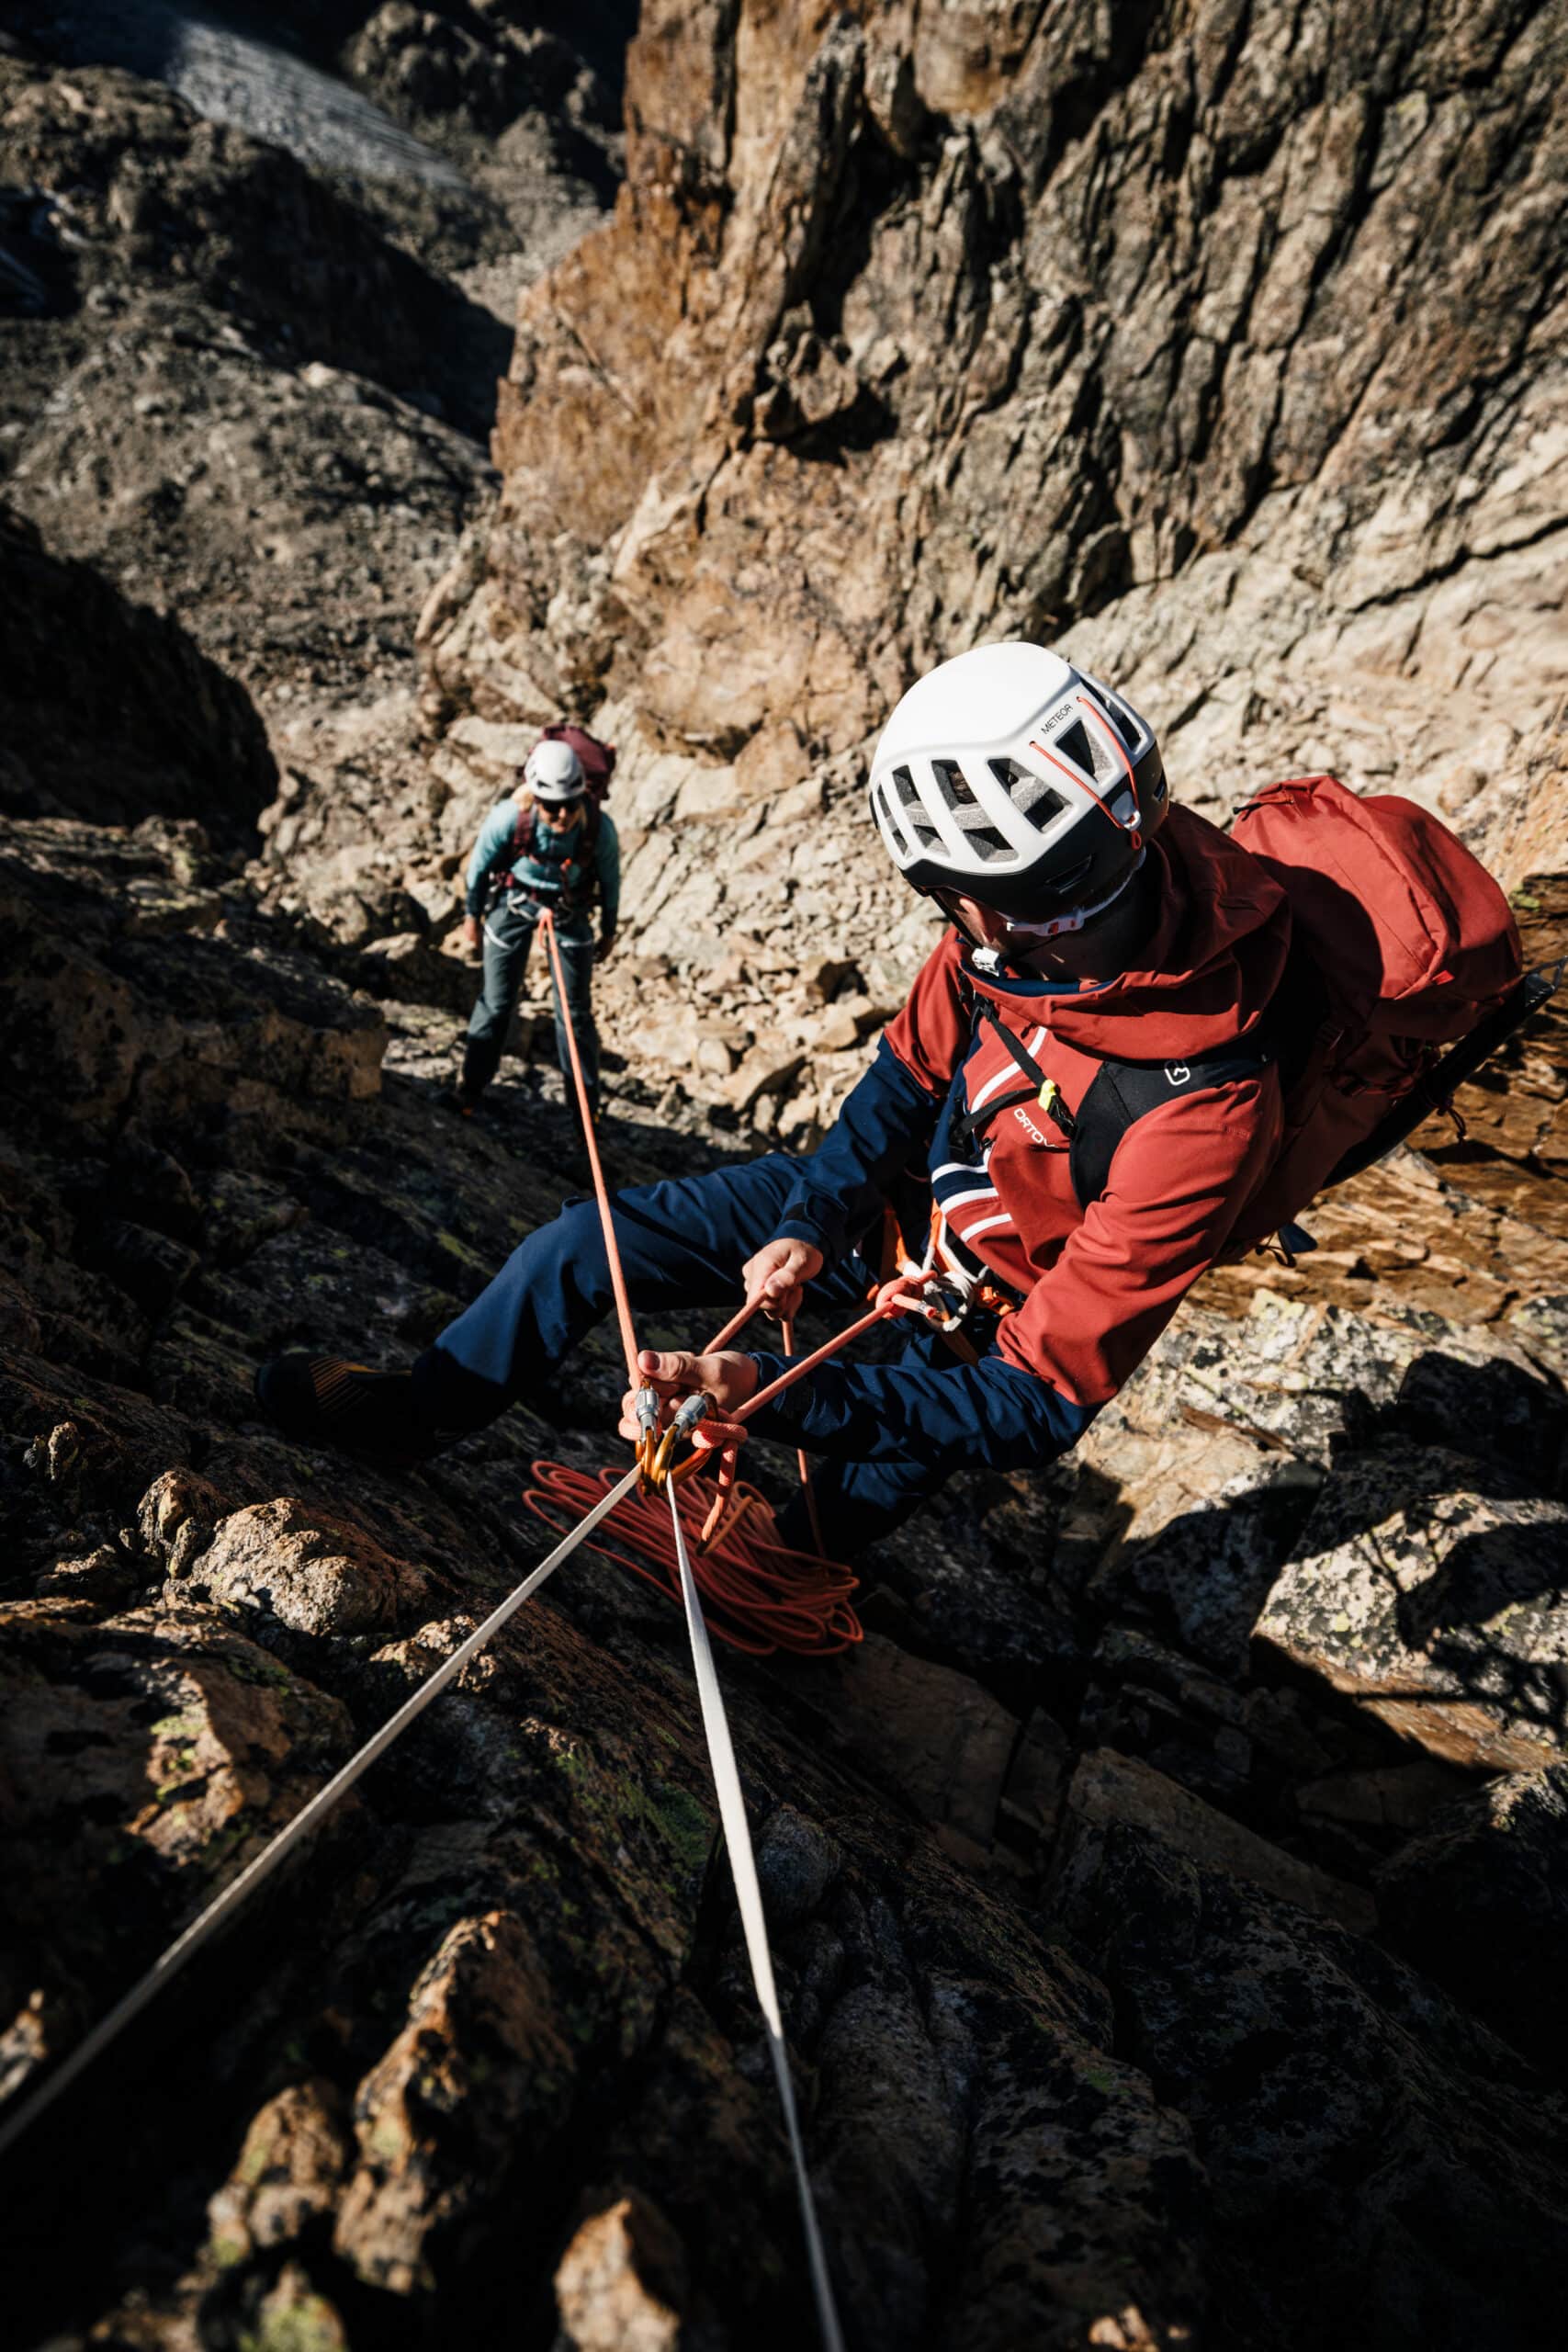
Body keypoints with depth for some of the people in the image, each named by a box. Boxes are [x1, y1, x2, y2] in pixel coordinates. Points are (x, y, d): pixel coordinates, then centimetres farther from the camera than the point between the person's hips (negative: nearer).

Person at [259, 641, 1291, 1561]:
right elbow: (914, 1068, -2)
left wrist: (770, 1390, -41)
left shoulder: (1204, 1115, -39)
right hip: (895, 1194, 5)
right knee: (586, 1240, 0)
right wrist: (813, 1223, -15)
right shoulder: (1037, 922, -21)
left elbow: (1040, 1403, -34)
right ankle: (423, 1406, 26)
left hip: (987, 1326, -4)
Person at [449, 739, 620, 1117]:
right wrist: (472, 916, 2)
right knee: (496, 1003, 7)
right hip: (514, 902, 0)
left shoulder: (600, 827, -29)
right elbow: (480, 866, -10)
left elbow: (610, 880, -8)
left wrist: (608, 931, 4)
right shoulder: (508, 818, -31)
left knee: (575, 1011, 3)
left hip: (570, 911, 1)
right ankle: (469, 1089, 27)